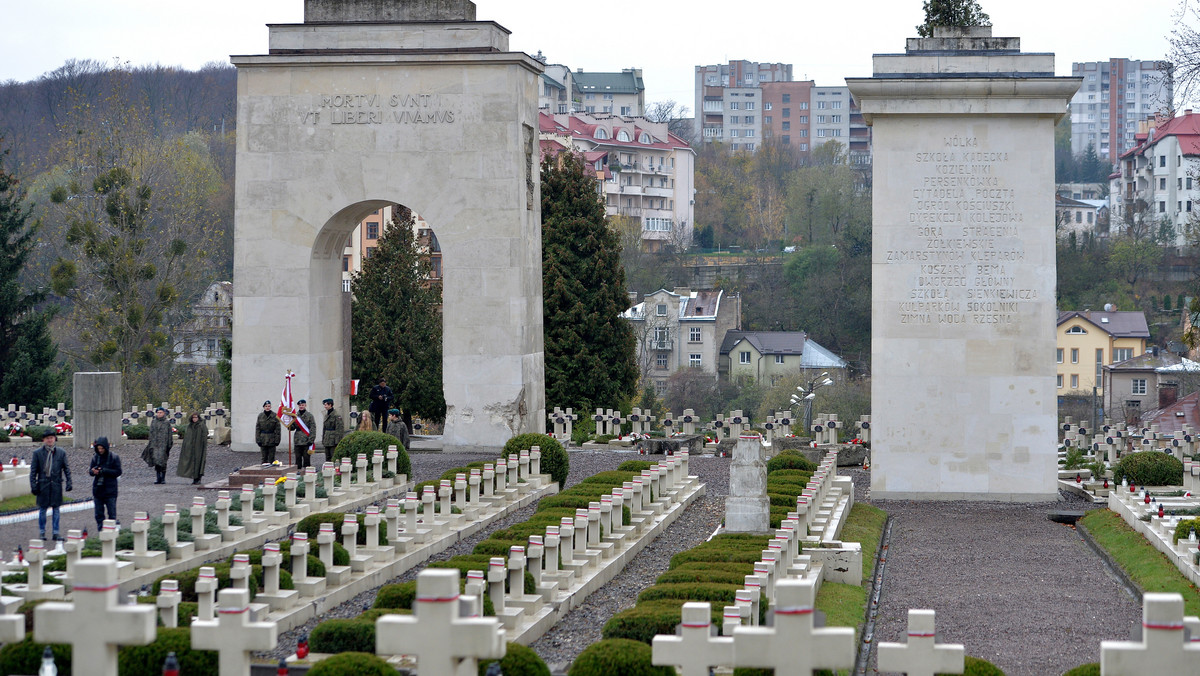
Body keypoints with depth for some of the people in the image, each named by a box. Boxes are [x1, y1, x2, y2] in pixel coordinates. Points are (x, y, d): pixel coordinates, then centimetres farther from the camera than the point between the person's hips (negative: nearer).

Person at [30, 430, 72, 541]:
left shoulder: (61, 453, 5)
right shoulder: (38, 453, 2)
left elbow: (66, 469, 8)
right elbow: (33, 470, 3)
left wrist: (69, 482, -1)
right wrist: (33, 485, -4)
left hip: (56, 485, 1)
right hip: (43, 485, -1)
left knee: (56, 509, 4)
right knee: (43, 509, 4)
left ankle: (55, 533, 10)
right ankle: (42, 532, 13)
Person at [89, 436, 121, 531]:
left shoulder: (114, 457, -4)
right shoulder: (95, 457, 6)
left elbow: (118, 472, -9)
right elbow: (90, 470, 8)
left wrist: (103, 471, -19)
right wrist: (93, 471, -17)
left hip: (110, 490, -4)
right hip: (98, 489, 4)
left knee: (112, 513, -3)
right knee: (99, 514, 7)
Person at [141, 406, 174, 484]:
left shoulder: (167, 422, 3)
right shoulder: (153, 422, 13)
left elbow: (170, 434, 1)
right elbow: (151, 433, 15)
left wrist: (169, 445, -5)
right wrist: (150, 444, 10)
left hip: (163, 445, -3)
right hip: (155, 444, 3)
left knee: (162, 461, -7)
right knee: (156, 460, 0)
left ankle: (163, 478, 1)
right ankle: (158, 478, 5)